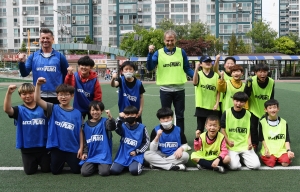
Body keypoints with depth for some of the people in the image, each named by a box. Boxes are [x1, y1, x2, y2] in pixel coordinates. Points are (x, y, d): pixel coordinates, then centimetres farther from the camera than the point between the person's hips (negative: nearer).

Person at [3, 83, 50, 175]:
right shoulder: (20, 110, -6)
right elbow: (6, 109, -27)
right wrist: (9, 93, -39)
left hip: (43, 146, 0)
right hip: (27, 147, 0)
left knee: (46, 169, 10)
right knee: (30, 171, 10)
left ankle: (40, 160, 42)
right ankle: (35, 162, 42)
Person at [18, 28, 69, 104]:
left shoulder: (60, 56, 0)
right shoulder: (33, 56, 4)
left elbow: (67, 75, 6)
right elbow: (24, 74, 1)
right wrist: (21, 62, -16)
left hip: (56, 96, -1)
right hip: (38, 96, 1)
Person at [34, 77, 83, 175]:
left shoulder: (77, 113, -3)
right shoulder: (53, 109, -6)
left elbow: (79, 131, -1)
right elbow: (37, 100, -18)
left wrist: (81, 147, -4)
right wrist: (38, 85, -30)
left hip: (73, 148, 0)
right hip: (57, 147, 0)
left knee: (76, 170, 8)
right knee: (55, 171, 12)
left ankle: (68, 160, 39)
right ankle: (63, 161, 44)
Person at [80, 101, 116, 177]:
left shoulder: (105, 121, -1)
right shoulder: (86, 125, 9)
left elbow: (112, 127, -23)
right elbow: (84, 140, 15)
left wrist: (110, 117, -41)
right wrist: (84, 152, 4)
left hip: (103, 155, -3)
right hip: (90, 155, 3)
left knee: (104, 172, -22)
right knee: (84, 172, -17)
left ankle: (100, 165, 13)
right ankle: (95, 166, 14)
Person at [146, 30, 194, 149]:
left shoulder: (181, 52, 3)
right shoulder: (158, 53, -1)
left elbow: (187, 68, 8)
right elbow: (149, 68, -10)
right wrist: (150, 53, -22)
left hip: (179, 89, 1)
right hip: (165, 90, -1)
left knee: (180, 116, 10)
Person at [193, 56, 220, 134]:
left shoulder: (216, 75, 5)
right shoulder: (198, 74, -2)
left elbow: (218, 91, 7)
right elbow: (194, 83, -25)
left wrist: (217, 104, -3)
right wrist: (196, 68, -38)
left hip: (213, 107, 2)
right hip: (201, 106, -2)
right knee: (200, 128, 7)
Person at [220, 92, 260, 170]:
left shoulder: (248, 114, 4)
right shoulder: (226, 113, -4)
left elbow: (249, 130, 11)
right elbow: (222, 129, 0)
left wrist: (249, 142, -6)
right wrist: (228, 141, -13)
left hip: (245, 145, 2)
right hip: (231, 146, -2)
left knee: (256, 165, -14)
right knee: (234, 166, -24)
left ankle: (243, 157, 16)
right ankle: (236, 157, 11)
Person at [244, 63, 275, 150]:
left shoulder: (271, 82, -19)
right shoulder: (252, 81, -26)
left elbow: (271, 98, -5)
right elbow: (246, 96, -24)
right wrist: (248, 85, -38)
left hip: (266, 109, 2)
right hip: (254, 109, -1)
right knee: (253, 127, 7)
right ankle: (254, 145, 26)